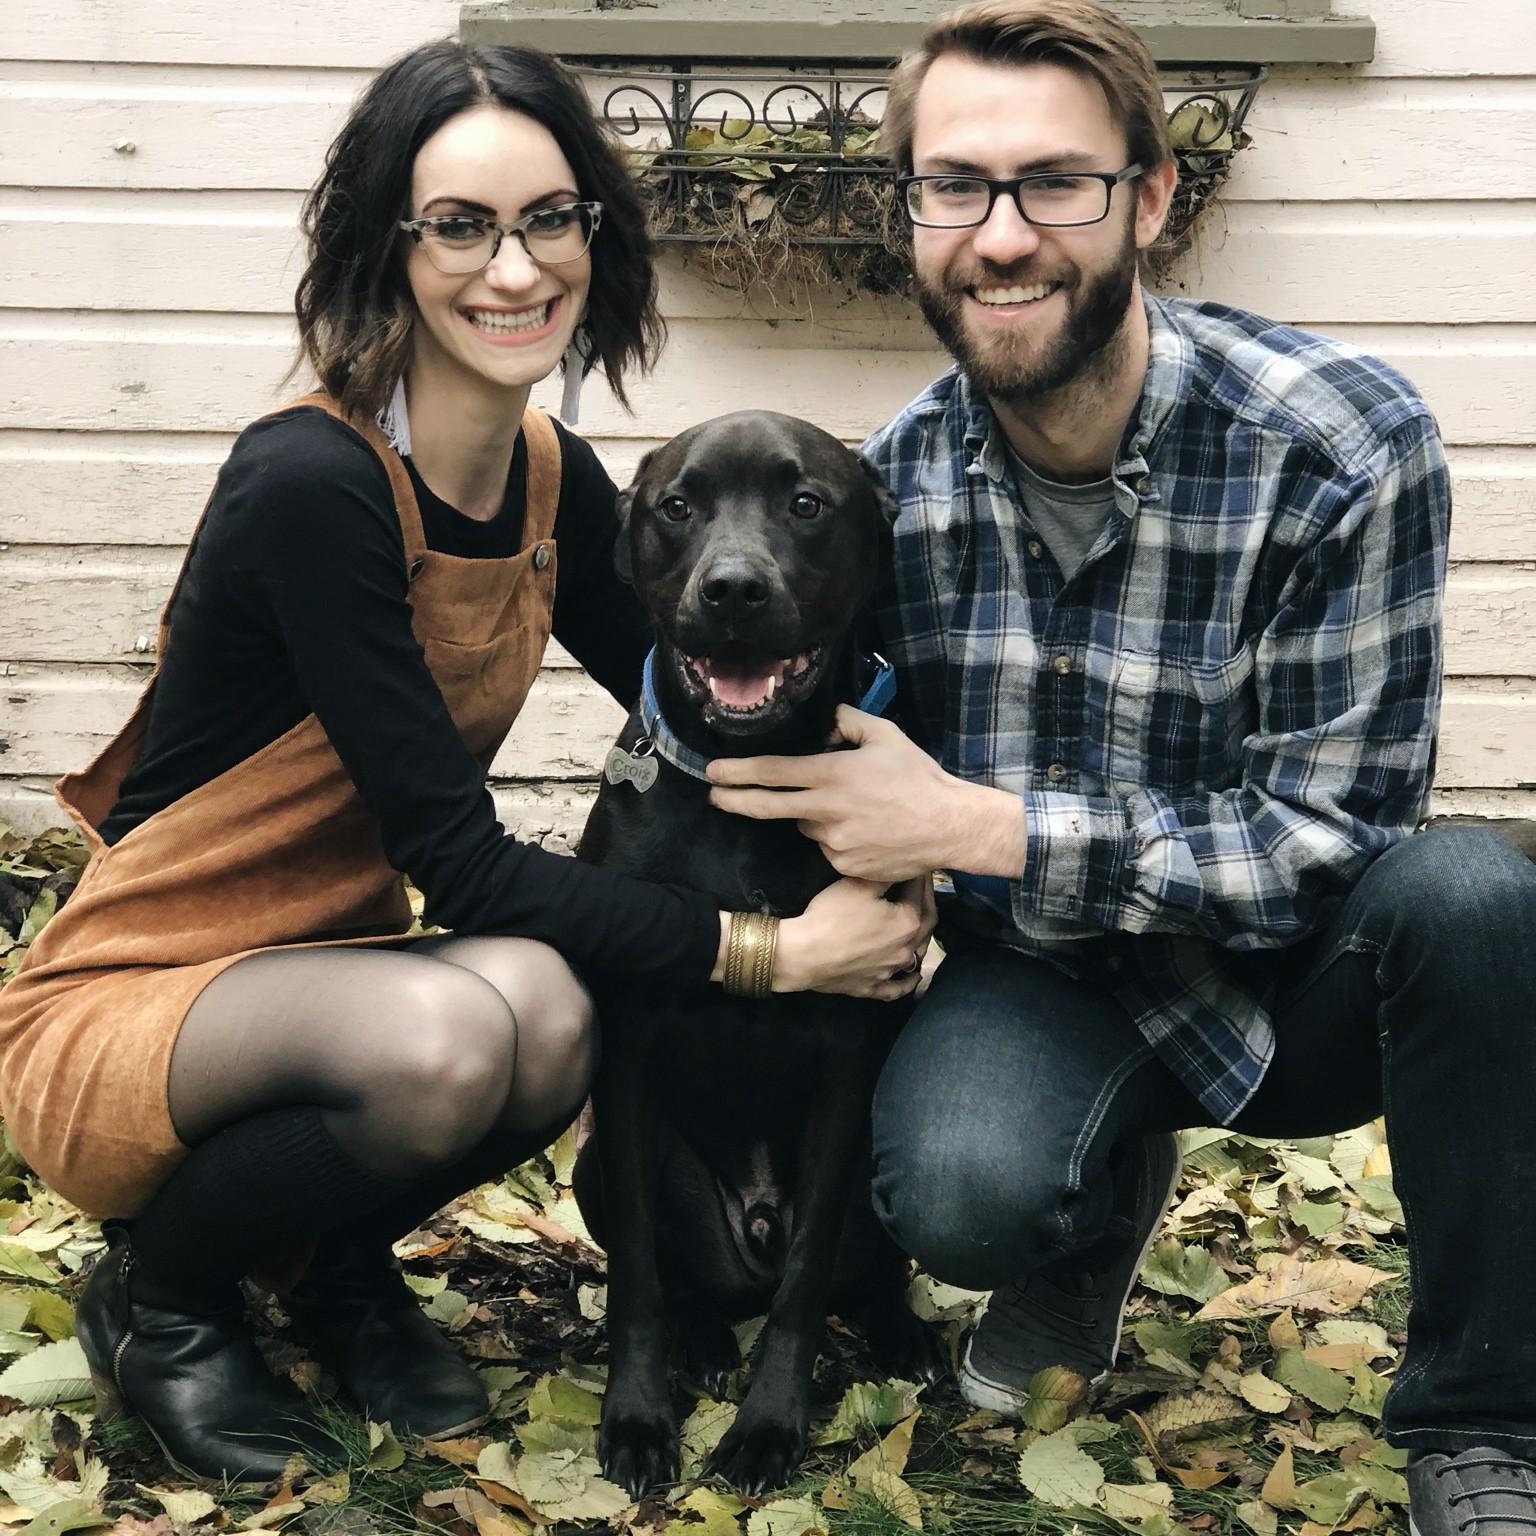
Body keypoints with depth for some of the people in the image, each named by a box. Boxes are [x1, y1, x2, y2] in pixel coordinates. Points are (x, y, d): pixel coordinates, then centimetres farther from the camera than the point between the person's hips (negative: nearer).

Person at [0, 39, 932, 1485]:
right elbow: (457, 859, -25)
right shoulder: (310, 483, -24)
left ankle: (347, 1265, 7)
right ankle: (153, 1298, -4)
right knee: (446, 1035, -36)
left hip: (327, 977, 6)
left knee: (553, 1020, -27)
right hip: (119, 1008, -6)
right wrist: (767, 947, -26)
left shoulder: (556, 479, -1)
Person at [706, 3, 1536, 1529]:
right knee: (957, 1189, -32)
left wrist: (975, 826, -27)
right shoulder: (888, 481, -8)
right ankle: (1109, 1193, 8)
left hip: (1289, 979, -1)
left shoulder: (1342, 446, -20)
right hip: (1045, 982, 1)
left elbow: (1326, 839, -20)